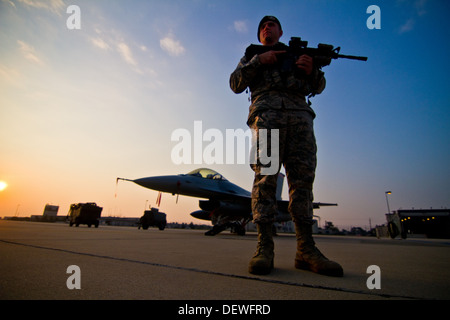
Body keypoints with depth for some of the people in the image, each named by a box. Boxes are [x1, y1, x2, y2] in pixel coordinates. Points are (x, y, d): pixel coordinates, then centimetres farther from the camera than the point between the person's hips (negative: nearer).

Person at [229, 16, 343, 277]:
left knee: (302, 177, -10)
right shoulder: (252, 57, 30)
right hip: (266, 112, -2)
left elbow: (318, 87, 21)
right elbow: (235, 84, 12)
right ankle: (264, 247, -18)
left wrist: (312, 70, -2)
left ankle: (306, 249, -10)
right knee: (265, 175, -17)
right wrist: (258, 60, 0)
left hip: (300, 114, 2)